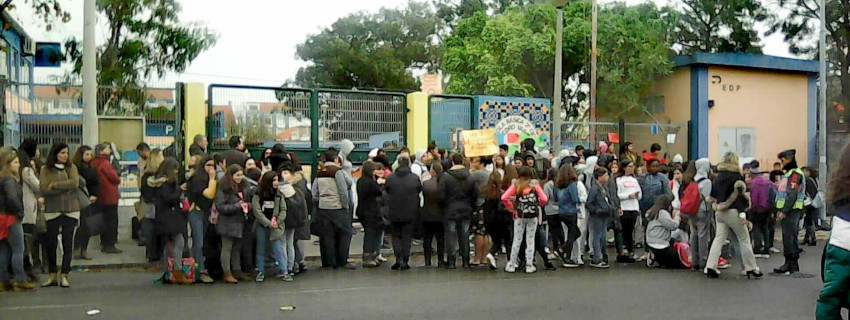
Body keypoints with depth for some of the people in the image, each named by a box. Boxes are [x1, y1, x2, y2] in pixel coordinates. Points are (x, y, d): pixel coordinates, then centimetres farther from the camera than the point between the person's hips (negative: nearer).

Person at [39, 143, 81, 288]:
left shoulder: (71, 167, 5)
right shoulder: (46, 170, 1)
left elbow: (75, 183, -12)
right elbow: (43, 189, -10)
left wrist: (55, 185, -10)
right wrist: (65, 188, -13)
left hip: (71, 210, 1)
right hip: (52, 211, -1)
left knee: (68, 243, 2)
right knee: (51, 243, 4)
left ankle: (64, 275, 9)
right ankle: (52, 275, 17)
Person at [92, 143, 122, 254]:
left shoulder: (95, 163, 8)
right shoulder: (105, 163, -17)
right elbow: (115, 177, -16)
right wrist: (119, 180, 6)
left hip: (101, 196, 9)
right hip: (110, 196, -9)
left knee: (104, 220, 16)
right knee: (112, 221, -2)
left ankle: (104, 244, 22)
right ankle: (110, 246, 1)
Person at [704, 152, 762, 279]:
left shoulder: (718, 176, 10)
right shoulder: (736, 176, -9)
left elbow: (713, 193, 15)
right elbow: (740, 195, -16)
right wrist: (742, 213, -19)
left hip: (720, 211, 6)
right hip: (733, 211, -6)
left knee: (719, 238, 6)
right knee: (744, 240, 5)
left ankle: (710, 267, -2)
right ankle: (751, 268, 10)